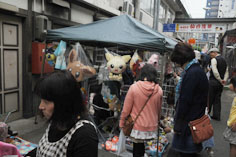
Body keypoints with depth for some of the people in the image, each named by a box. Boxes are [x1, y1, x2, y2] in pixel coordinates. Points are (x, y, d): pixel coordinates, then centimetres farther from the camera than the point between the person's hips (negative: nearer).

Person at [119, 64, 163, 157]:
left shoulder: (134, 87, -13)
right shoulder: (159, 90, -5)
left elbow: (126, 109, -8)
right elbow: (159, 110, 8)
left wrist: (121, 123, 7)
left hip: (137, 127, -2)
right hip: (152, 128, 2)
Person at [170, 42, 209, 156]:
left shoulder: (192, 73, -21)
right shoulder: (196, 69, 10)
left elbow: (185, 101, -22)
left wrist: (177, 125, -14)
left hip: (189, 122, -9)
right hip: (195, 119, 9)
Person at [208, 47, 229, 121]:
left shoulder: (214, 60, -11)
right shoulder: (224, 60, 14)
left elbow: (215, 72, -21)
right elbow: (226, 72, 10)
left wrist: (220, 80, -12)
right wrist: (224, 80, -2)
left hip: (213, 82, -7)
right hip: (220, 83, 7)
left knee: (209, 99, 3)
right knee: (217, 99, 11)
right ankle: (216, 116, 14)